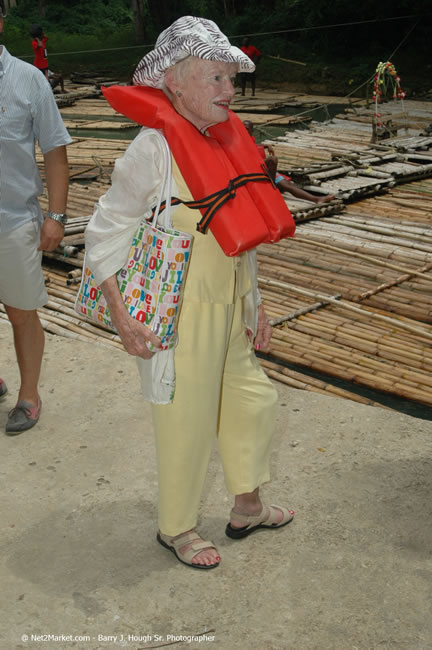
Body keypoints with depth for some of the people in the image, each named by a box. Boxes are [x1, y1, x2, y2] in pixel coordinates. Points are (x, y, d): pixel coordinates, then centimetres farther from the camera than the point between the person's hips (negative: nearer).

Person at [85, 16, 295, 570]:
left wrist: (254, 303, 14)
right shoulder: (153, 149, -18)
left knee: (253, 402, 19)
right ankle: (176, 529, 31)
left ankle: (247, 508, 42)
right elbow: (103, 236, -14)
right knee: (187, 423, 6)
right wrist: (123, 320, -19)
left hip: (229, 311, 8)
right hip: (178, 316, -8)